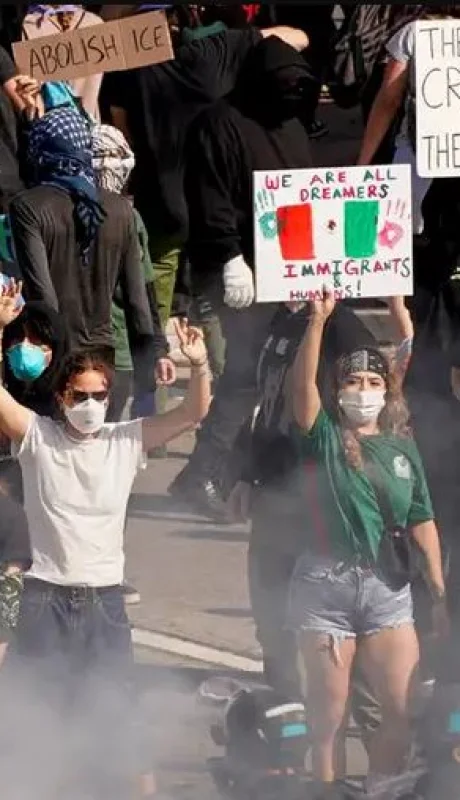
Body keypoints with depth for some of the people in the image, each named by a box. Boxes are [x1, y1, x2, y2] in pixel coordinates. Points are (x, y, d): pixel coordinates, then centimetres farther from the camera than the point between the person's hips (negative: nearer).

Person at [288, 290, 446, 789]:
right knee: (328, 715, 1)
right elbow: (303, 384, -17)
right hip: (326, 584, -3)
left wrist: (439, 594, 6)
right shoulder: (324, 438, 1)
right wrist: (319, 320, -26)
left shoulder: (402, 448, 9)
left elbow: (421, 523, 9)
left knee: (405, 711, -4)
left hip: (387, 588, 3)